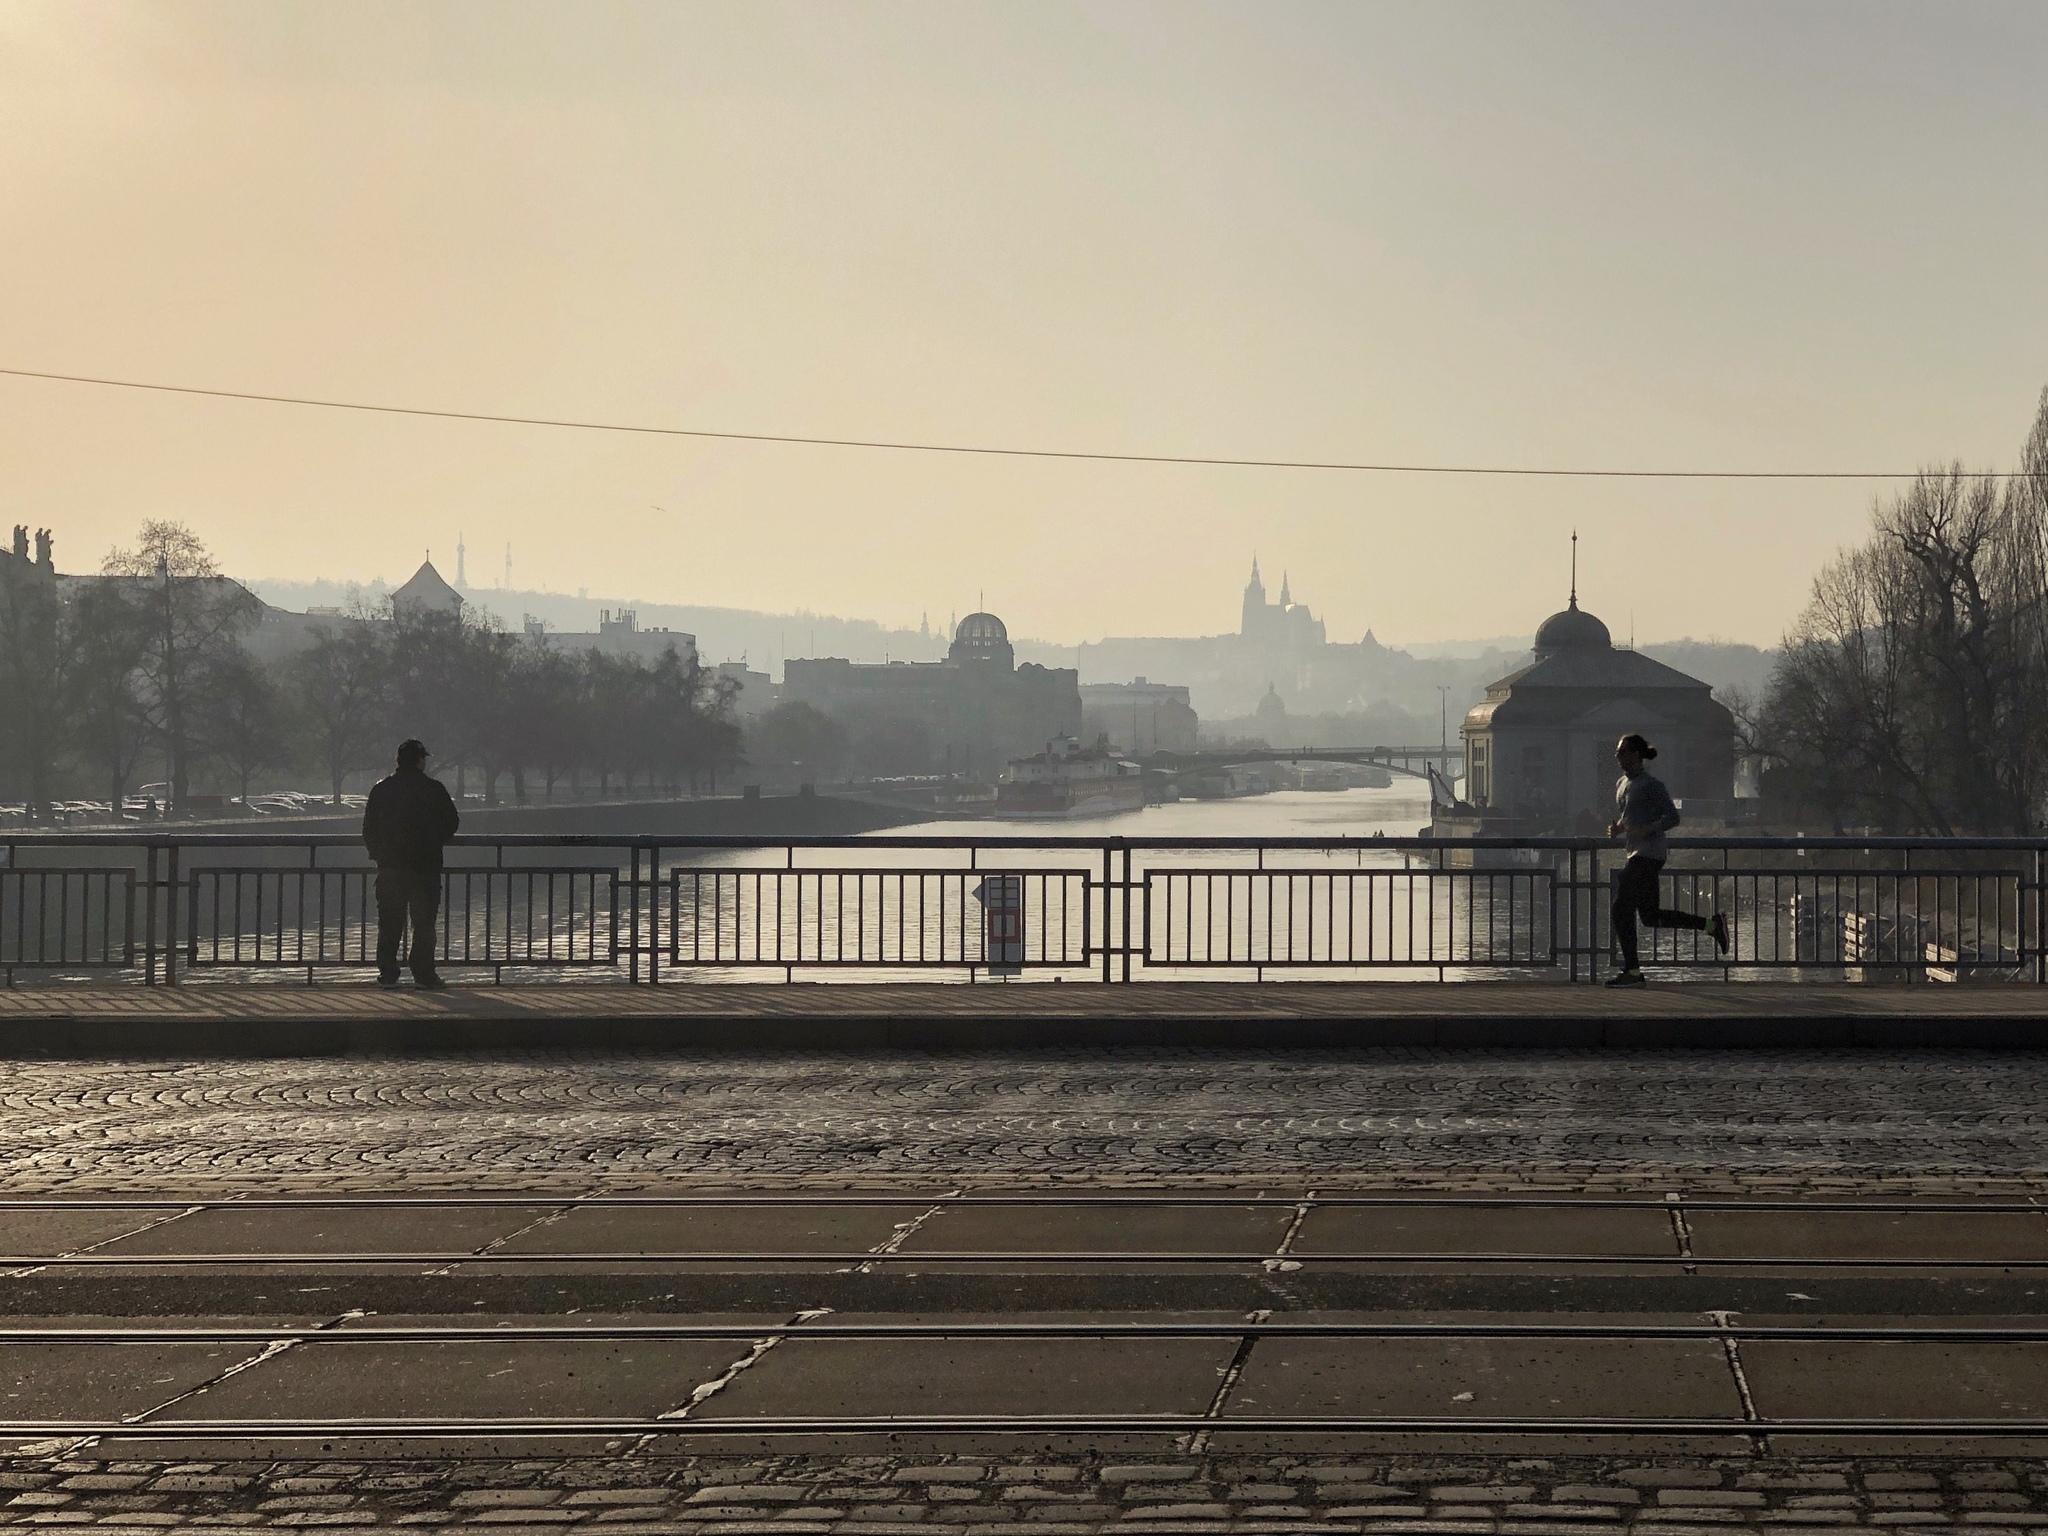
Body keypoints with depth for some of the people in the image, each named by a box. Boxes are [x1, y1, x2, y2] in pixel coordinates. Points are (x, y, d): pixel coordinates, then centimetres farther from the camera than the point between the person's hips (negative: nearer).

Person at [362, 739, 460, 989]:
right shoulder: (434, 789, -3)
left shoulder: (382, 789, 3)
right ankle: (423, 975, -1)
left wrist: (377, 853, 18)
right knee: (424, 922, 2)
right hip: (425, 865, -2)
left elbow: (369, 827, 5)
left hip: (390, 866, 2)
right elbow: (452, 822, 4)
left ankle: (387, 974, 5)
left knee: (389, 923, 7)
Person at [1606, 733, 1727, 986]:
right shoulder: (1621, 784, 15)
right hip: (1637, 853, 10)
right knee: (1650, 916, 11)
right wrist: (1616, 828, 6)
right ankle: (1712, 924, 20)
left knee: (1621, 908, -10)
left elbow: (1672, 817, -14)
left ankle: (1631, 971, -4)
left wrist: (1645, 831, -25)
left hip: (1649, 854, -10)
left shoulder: (1651, 785, -11)